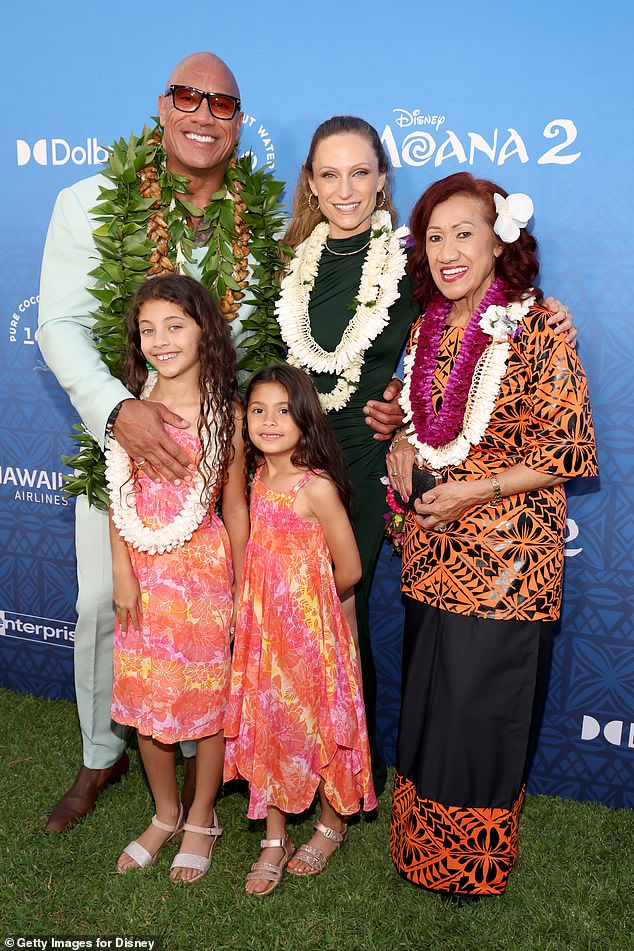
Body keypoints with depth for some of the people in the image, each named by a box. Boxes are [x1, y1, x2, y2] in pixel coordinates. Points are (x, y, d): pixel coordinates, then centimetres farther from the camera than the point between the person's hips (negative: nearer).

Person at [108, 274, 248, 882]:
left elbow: (234, 506, -4)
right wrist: (122, 572, -3)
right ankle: (165, 814, 36)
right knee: (145, 695, 13)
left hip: (204, 570, -3)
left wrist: (243, 590, -2)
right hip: (144, 573, 3)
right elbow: (120, 496, 3)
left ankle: (201, 819, 32)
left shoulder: (224, 411, -7)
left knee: (209, 696, 8)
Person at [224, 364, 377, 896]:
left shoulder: (317, 487, -17)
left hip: (311, 629, -6)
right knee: (264, 729, 13)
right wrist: (269, 602, 5)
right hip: (259, 627, 6)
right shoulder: (253, 481, 3)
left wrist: (304, 602, 3)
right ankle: (275, 840, 32)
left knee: (317, 727, 10)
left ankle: (332, 825, 36)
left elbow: (348, 571, -11)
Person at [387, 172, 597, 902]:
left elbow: (570, 452, -13)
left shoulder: (536, 328, -12)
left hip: (502, 552, -6)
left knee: (480, 703, 5)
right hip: (432, 549, 6)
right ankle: (422, 845, 38)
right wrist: (404, 444, 0)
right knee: (427, 698, 16)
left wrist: (474, 491, -18)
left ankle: (474, 866, 30)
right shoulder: (428, 326, 7)